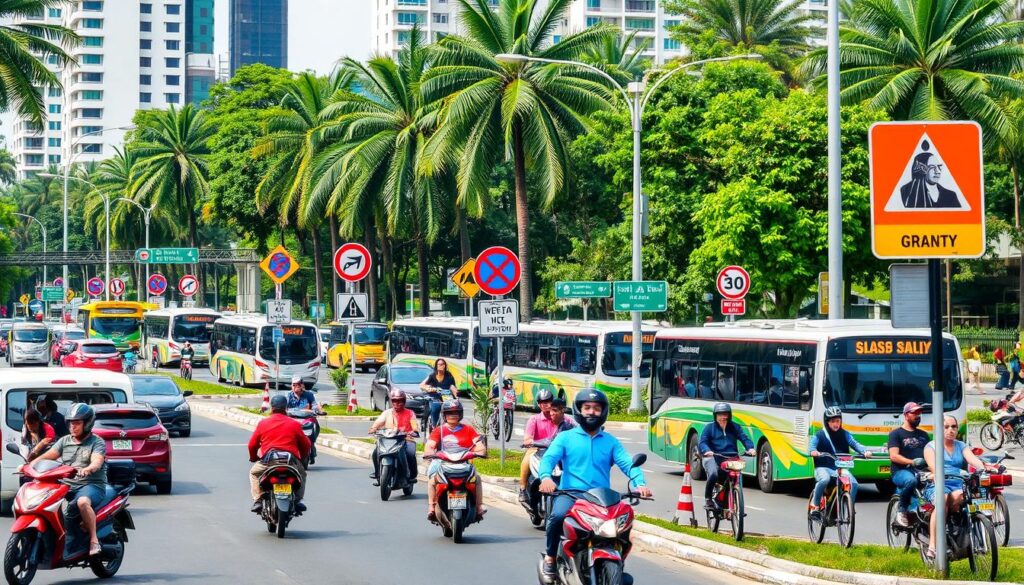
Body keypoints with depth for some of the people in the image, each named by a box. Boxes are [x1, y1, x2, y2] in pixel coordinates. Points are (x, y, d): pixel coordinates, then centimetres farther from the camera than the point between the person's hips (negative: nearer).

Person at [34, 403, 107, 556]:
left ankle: (94, 540, -28)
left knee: (82, 502, -39)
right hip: (67, 485, 6)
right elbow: (48, 455, 5)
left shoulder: (97, 443, 1)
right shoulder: (64, 441, 16)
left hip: (92, 484, -6)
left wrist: (88, 469, -41)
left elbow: (97, 461, -18)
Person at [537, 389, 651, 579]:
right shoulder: (565, 438, 12)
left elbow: (627, 463, 4)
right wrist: (546, 477, -27)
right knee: (558, 515, -34)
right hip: (569, 494, -2)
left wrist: (640, 483, -17)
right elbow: (549, 458, -4)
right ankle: (550, 556, -10)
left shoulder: (610, 442, 19)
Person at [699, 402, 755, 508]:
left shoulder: (734, 427, 17)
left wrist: (750, 448, -17)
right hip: (713, 457, -3)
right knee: (713, 474, -31)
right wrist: (707, 450, -24)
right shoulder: (709, 428, 10)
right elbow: (702, 442, -2)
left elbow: (744, 438, 5)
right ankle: (708, 499, -11)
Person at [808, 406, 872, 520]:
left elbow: (854, 444, -2)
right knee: (824, 479, -36)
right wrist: (813, 451, -35)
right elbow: (812, 445, -10)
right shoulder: (819, 435, 3)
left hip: (841, 469, 3)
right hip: (823, 468, -3)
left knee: (853, 483, -23)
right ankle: (815, 505, -19)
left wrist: (864, 451, -22)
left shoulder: (845, 434, 10)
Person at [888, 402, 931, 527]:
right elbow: (894, 456, -5)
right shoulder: (896, 434, 7)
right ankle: (901, 511, -19)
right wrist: (912, 462, -18)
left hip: (921, 471, 5)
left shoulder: (923, 435, 24)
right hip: (901, 471, -5)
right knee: (910, 480, -40)